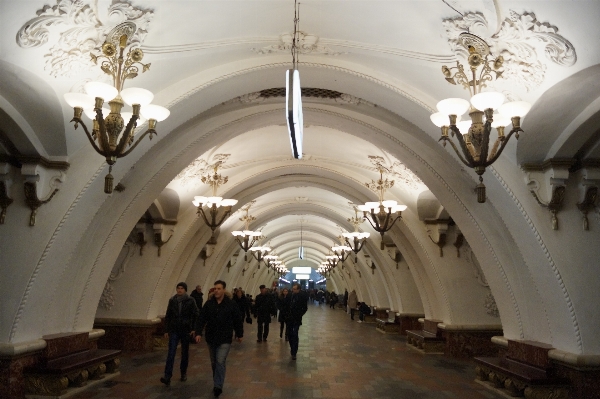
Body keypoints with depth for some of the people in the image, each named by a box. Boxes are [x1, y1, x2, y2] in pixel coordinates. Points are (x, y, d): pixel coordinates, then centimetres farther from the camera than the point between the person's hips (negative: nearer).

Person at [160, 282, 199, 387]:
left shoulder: (190, 301, -6)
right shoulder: (172, 301, 2)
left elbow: (195, 315, -3)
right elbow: (168, 316, 8)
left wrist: (193, 329, -9)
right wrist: (167, 330, 6)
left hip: (186, 331, -1)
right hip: (174, 331, 1)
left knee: (185, 353, 12)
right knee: (171, 354, -8)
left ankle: (183, 373, 30)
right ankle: (167, 377, -10)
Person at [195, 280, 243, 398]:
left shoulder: (231, 304, -9)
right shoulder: (208, 303, -3)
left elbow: (237, 320, -2)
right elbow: (201, 319, -5)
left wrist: (239, 334, 3)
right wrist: (198, 333, -15)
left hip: (225, 339, -4)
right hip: (211, 338, 4)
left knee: (220, 362, -12)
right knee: (214, 362, 15)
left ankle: (217, 386, -8)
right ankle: (217, 384, 31)